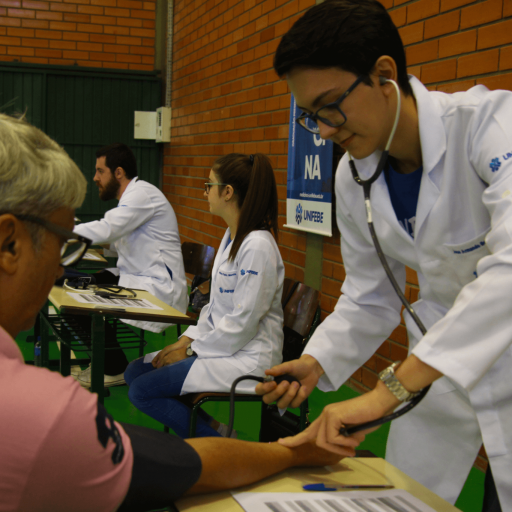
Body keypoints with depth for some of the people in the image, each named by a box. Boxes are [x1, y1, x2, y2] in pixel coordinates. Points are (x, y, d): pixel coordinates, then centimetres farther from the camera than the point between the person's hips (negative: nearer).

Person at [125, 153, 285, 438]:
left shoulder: (258, 246, -20)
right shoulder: (232, 236, 11)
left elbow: (242, 324, -22)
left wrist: (192, 350, -12)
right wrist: (187, 340, 4)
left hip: (247, 359, -10)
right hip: (222, 345, 10)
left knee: (142, 391, -15)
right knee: (135, 371, 6)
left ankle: (218, 438, -1)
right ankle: (209, 428, 6)